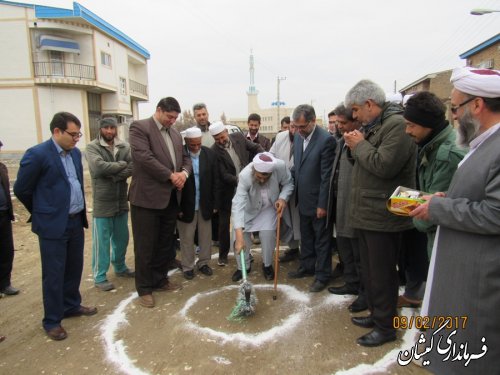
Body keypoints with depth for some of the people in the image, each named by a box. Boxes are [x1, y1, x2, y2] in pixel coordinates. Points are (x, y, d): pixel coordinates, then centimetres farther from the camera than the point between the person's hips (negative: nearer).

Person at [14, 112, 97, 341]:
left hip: (76, 221, 7)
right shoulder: (37, 154, -15)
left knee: (74, 268, 18)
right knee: (54, 274, 5)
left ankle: (71, 306, 36)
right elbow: (21, 189, -6)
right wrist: (41, 212, 6)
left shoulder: (75, 153, 7)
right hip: (53, 224, -6)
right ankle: (52, 321, 20)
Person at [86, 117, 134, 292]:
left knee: (121, 238, 18)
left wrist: (114, 176, -19)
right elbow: (99, 167, -24)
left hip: (121, 201, 5)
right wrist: (121, 164, -12)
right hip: (102, 202, -4)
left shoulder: (125, 146, 4)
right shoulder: (93, 147, -7)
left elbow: (133, 167, -8)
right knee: (102, 240, 4)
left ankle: (120, 267, 37)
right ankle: (100, 276, 18)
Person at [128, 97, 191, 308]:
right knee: (145, 245, 4)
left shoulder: (175, 134, 15)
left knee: (165, 243, 16)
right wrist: (171, 175, -16)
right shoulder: (139, 127, -7)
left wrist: (184, 172, -7)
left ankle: (160, 280, 32)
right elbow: (144, 157, -19)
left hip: (171, 198, 7)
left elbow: (185, 157, 16)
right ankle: (144, 289, 18)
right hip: (147, 196, -7)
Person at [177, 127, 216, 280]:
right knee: (186, 238, 10)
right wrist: (177, 207, -10)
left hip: (205, 204, 3)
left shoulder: (209, 154, -2)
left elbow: (214, 181, 2)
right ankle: (187, 266, 26)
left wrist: (214, 203, 1)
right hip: (186, 205, -3)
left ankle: (203, 263, 31)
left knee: (205, 236, 13)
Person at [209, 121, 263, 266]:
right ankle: (223, 254, 23)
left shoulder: (239, 137, -6)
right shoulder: (214, 151, -18)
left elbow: (256, 148, 6)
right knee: (224, 224, 6)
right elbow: (224, 175, -20)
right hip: (227, 193, -3)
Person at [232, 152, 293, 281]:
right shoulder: (245, 176, -39)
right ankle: (243, 267, 20)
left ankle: (267, 265, 14)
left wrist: (283, 198, -32)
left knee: (268, 234, -15)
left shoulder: (280, 167, -33)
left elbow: (288, 183, -11)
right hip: (249, 208, 0)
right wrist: (239, 236, -50)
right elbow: (238, 205, -44)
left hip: (269, 207, 1)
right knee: (241, 234, -6)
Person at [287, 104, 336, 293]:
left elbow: (326, 176, -18)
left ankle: (322, 275, 20)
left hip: (318, 201, -7)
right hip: (303, 199, 7)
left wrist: (322, 204, -16)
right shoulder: (298, 138, 5)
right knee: (306, 237, 20)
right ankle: (307, 267, 36)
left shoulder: (326, 140, -18)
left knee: (321, 240, 7)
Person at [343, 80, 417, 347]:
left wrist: (360, 145, -12)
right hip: (367, 213, 10)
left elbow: (384, 165, -26)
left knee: (381, 274, 3)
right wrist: (355, 148, 0)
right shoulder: (373, 126, 15)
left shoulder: (397, 124, -16)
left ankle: (386, 326, 19)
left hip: (382, 216, -10)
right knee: (369, 271, 19)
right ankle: (376, 314, 35)